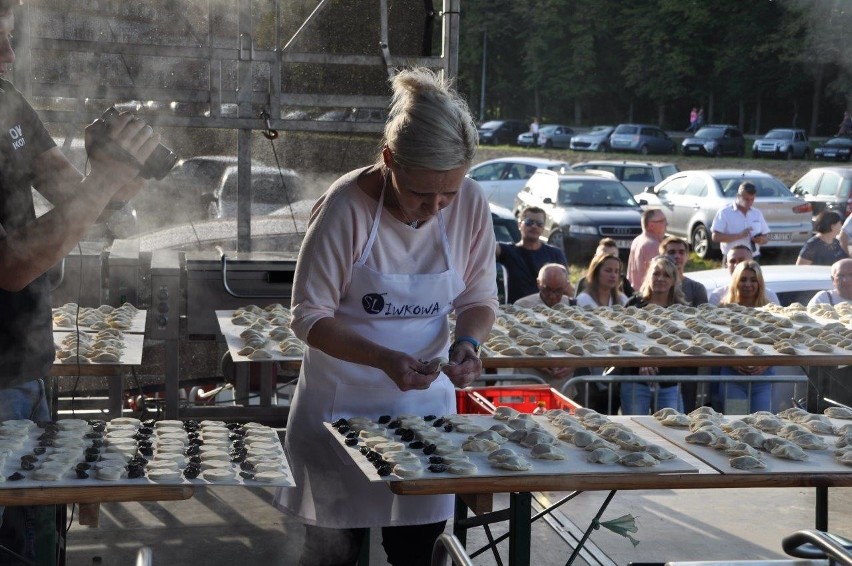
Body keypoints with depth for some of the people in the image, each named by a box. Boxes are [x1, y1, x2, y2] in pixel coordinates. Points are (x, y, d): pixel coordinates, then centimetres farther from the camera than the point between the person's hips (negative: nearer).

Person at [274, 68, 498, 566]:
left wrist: (468, 343, -19)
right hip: (345, 402, -3)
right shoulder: (347, 207, -21)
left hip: (426, 398, 3)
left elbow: (480, 298, 2)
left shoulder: (471, 204, -11)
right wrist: (385, 360, -29)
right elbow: (310, 316, -16)